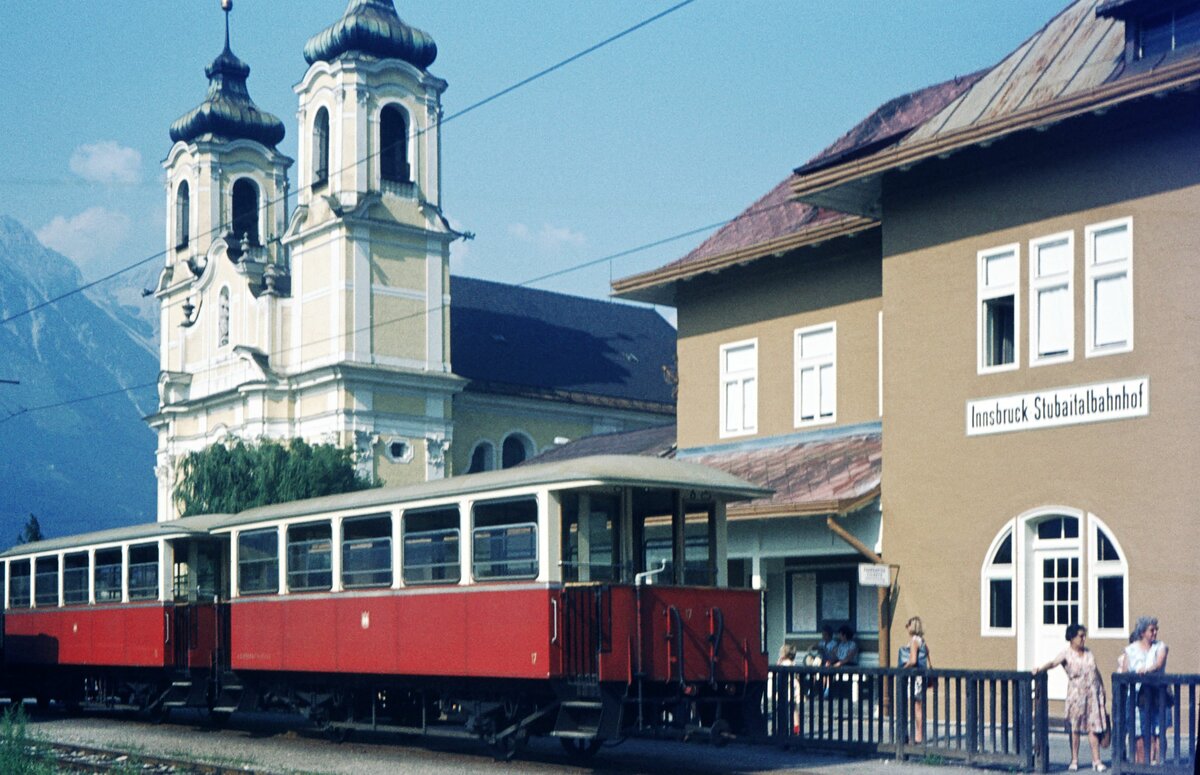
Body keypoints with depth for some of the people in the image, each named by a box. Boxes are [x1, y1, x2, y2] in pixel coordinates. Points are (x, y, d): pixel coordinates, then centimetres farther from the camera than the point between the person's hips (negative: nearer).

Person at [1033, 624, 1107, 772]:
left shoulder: (1088, 652, 12)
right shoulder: (1066, 653, -3)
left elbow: (1097, 673, 18)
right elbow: (1053, 662, -21)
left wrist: (1103, 692, 17)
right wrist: (1041, 668, -40)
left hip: (1093, 693, 4)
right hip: (1076, 694, -3)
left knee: (1094, 727, 0)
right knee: (1075, 728, 1)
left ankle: (1096, 761, 4)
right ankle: (1074, 760, 9)